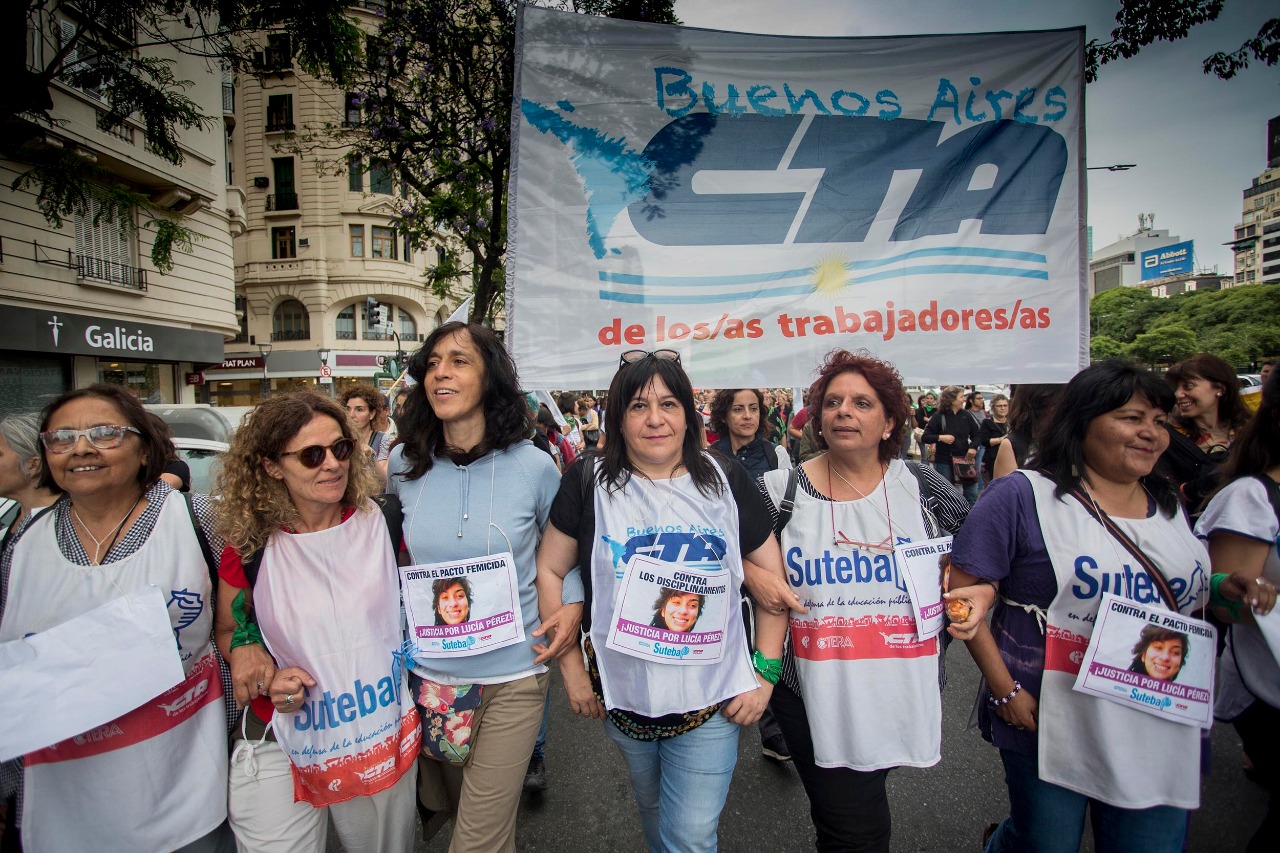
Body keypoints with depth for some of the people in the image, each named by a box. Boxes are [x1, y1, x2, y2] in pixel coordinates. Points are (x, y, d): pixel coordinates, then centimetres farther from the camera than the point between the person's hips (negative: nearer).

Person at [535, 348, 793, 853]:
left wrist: (765, 673, -4)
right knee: (652, 810, 26)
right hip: (623, 697, 2)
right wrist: (571, 667, -3)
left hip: (710, 701, -1)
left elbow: (773, 579, 0)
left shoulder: (725, 482, -6)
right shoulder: (589, 482, -8)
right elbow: (550, 571, -2)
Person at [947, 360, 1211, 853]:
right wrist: (1005, 690, -16)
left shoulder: (1170, 507, 9)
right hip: (1049, 727, -5)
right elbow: (963, 590, -15)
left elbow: (1196, 604, 22)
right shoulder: (1023, 496, -12)